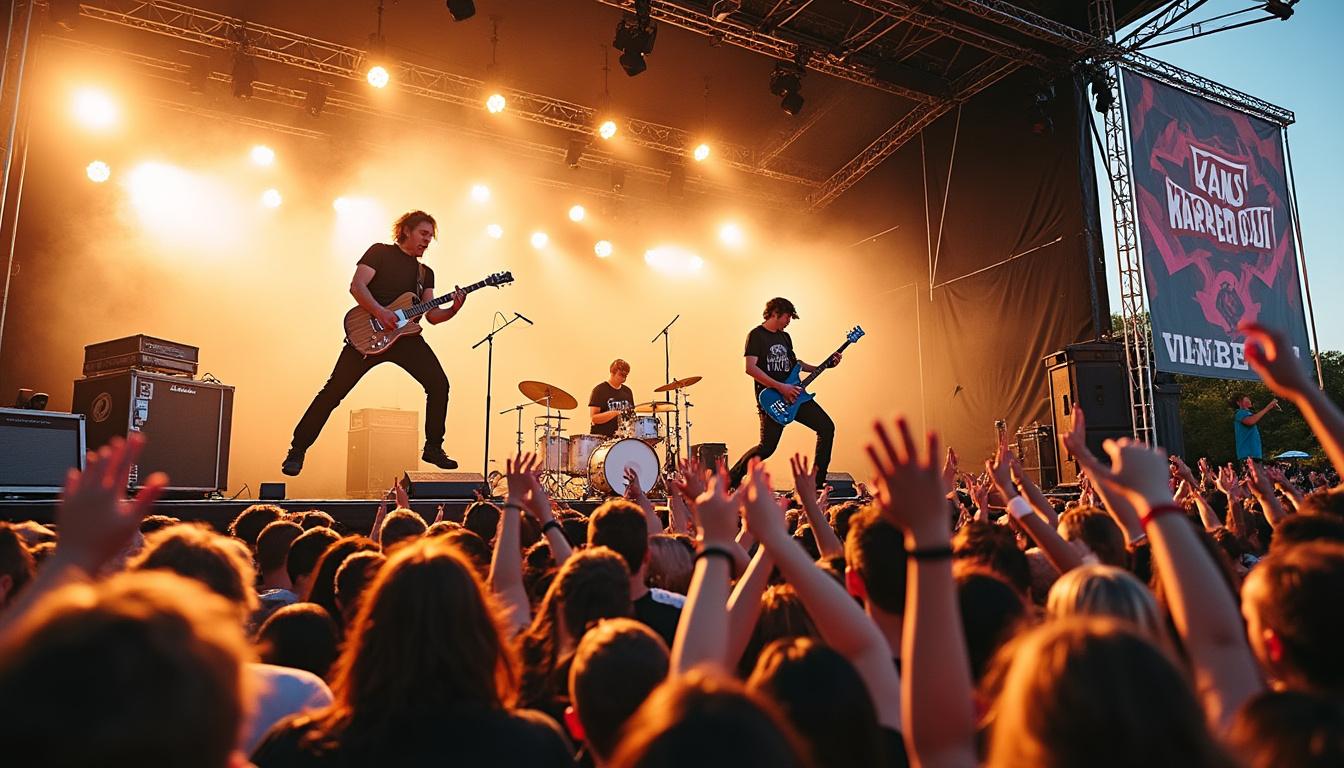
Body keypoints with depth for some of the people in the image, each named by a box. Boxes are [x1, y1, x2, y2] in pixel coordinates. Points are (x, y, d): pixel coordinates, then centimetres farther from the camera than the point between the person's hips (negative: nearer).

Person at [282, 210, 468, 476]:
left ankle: (433, 448, 3)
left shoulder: (425, 273, 18)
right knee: (335, 389, -5)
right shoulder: (380, 252, 4)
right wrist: (379, 311, -22)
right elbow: (356, 286, -8)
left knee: (439, 384, -11)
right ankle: (298, 449, 8)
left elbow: (432, 315, 9)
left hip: (406, 335, 4)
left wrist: (453, 310, -10)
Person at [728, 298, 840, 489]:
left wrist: (824, 366, 14)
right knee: (767, 447, -10)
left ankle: (818, 480, 9)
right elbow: (751, 368, -19)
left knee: (827, 427, 0)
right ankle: (731, 479, 10)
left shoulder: (785, 337, 17)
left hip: (794, 395, 8)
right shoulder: (756, 335, -8)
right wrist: (781, 387, -22)